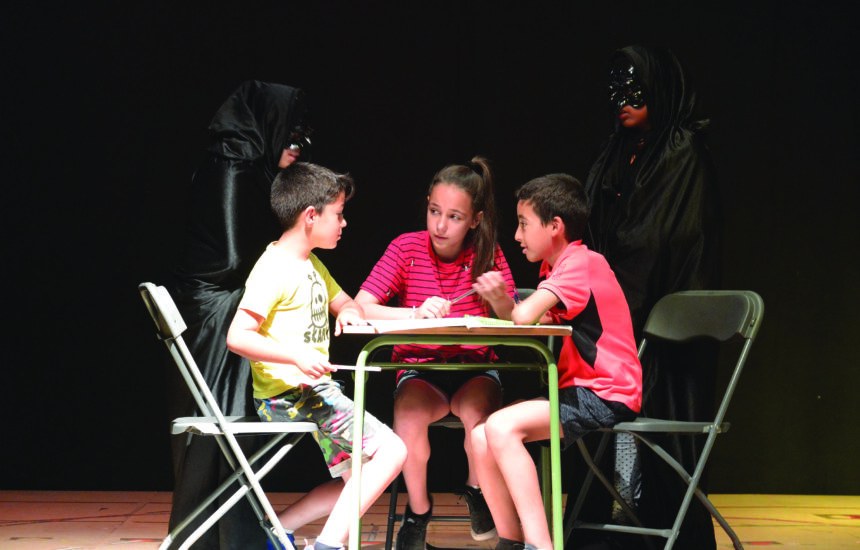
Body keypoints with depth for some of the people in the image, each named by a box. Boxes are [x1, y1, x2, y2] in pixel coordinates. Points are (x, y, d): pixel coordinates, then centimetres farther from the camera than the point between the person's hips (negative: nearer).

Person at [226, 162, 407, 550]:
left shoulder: (311, 265, 17)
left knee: (360, 480, 11)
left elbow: (345, 302, 29)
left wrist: (350, 312, 3)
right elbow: (237, 337, -20)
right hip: (289, 395, -10)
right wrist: (295, 355, -33)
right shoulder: (274, 269, -13)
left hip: (316, 389, 10)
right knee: (391, 451, -17)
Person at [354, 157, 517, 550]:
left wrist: (500, 301, -25)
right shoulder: (407, 248, -5)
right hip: (419, 367, 0)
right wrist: (415, 313, -30)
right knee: (408, 410, -33)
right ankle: (418, 510, -6)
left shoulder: (488, 255, -2)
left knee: (478, 410, -33)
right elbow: (360, 308, -14)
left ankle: (476, 490, 1)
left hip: (476, 367, 0)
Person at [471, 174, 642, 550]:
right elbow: (527, 322, 12)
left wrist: (507, 307, -2)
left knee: (502, 427, -26)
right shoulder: (555, 267, 18)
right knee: (481, 439, -3)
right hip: (577, 391, 10)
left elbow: (524, 317, -24)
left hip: (604, 397, -10)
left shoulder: (582, 263, -13)